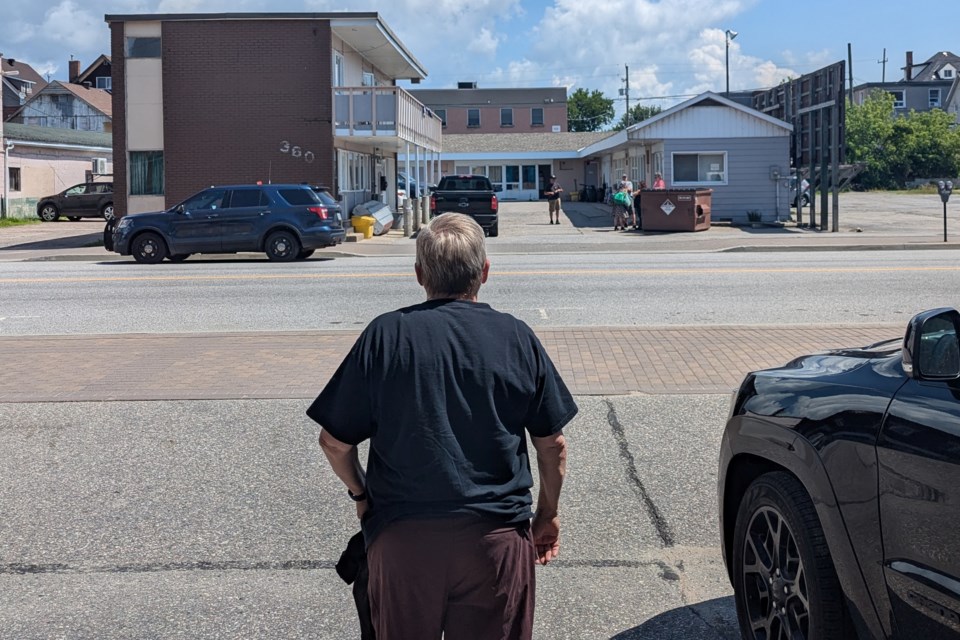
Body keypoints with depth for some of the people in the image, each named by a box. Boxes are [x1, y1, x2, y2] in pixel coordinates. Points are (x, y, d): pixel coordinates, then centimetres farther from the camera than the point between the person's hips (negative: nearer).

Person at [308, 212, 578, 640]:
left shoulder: (384, 335, -5)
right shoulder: (517, 338, -2)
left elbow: (334, 442, -2)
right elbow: (552, 445, 3)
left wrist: (361, 494, 16)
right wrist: (548, 515, 18)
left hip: (401, 538, 0)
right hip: (496, 537, 1)